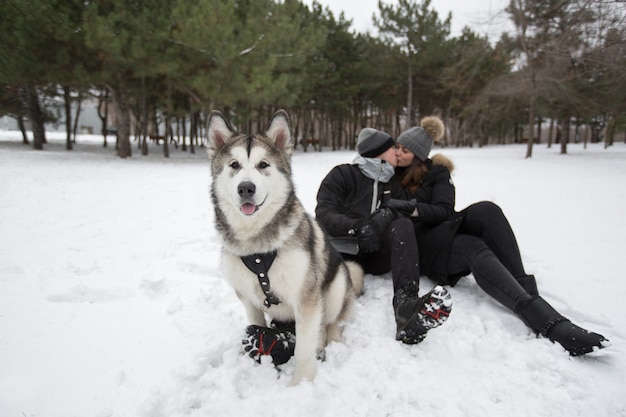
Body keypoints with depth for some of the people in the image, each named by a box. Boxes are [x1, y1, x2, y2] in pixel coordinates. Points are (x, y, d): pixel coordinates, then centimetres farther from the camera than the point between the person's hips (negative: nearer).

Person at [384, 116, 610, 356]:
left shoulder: (435, 172, 10)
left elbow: (444, 211, -7)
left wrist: (414, 208, -25)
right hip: (413, 244, -3)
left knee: (486, 210, -27)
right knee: (474, 248, -34)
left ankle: (525, 289, -35)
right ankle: (545, 320, -50)